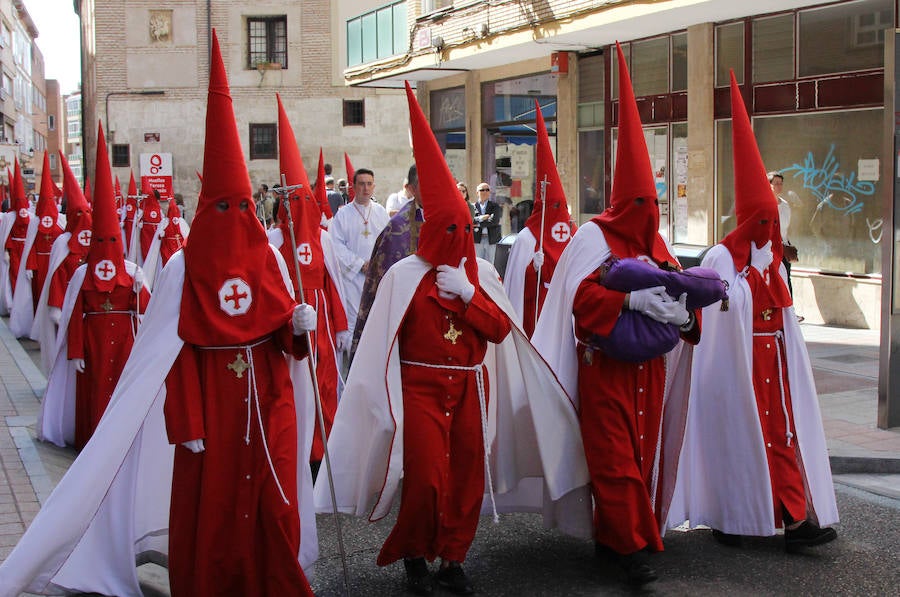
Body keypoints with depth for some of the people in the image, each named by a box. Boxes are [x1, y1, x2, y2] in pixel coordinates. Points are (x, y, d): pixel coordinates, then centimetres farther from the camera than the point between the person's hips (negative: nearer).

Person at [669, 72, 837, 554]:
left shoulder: (773, 259, 12)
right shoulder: (721, 260, -8)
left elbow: (785, 318, 16)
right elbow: (716, 320, -9)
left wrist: (790, 360, 14)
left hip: (774, 358, 6)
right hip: (737, 363, -6)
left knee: (783, 429, 1)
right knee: (737, 433, 0)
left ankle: (796, 518, 0)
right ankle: (730, 518, 14)